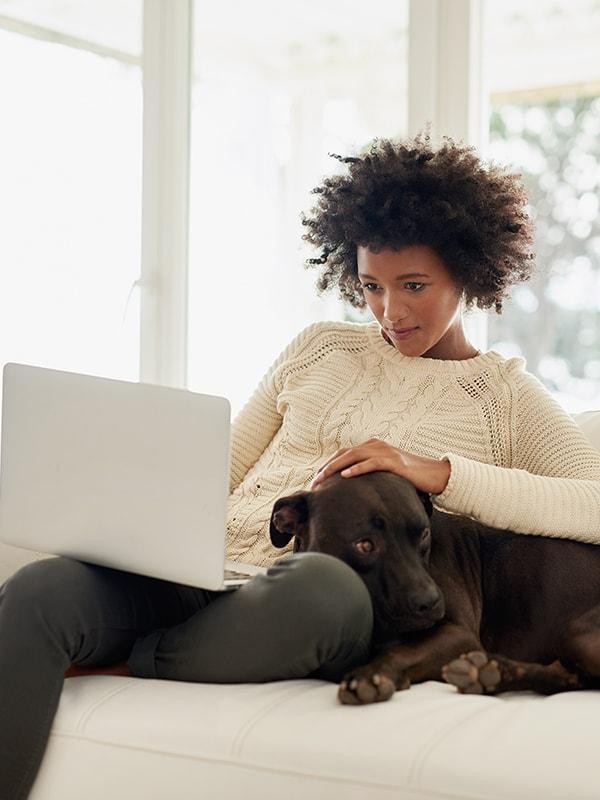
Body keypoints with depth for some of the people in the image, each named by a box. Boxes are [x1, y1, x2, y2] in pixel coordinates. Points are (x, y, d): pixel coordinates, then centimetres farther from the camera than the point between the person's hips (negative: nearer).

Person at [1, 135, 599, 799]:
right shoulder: (319, 348, 24)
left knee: (323, 583, -42)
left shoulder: (506, 396, 12)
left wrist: (436, 471, -14)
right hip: (205, 568, 3)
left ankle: (124, 663, -18)